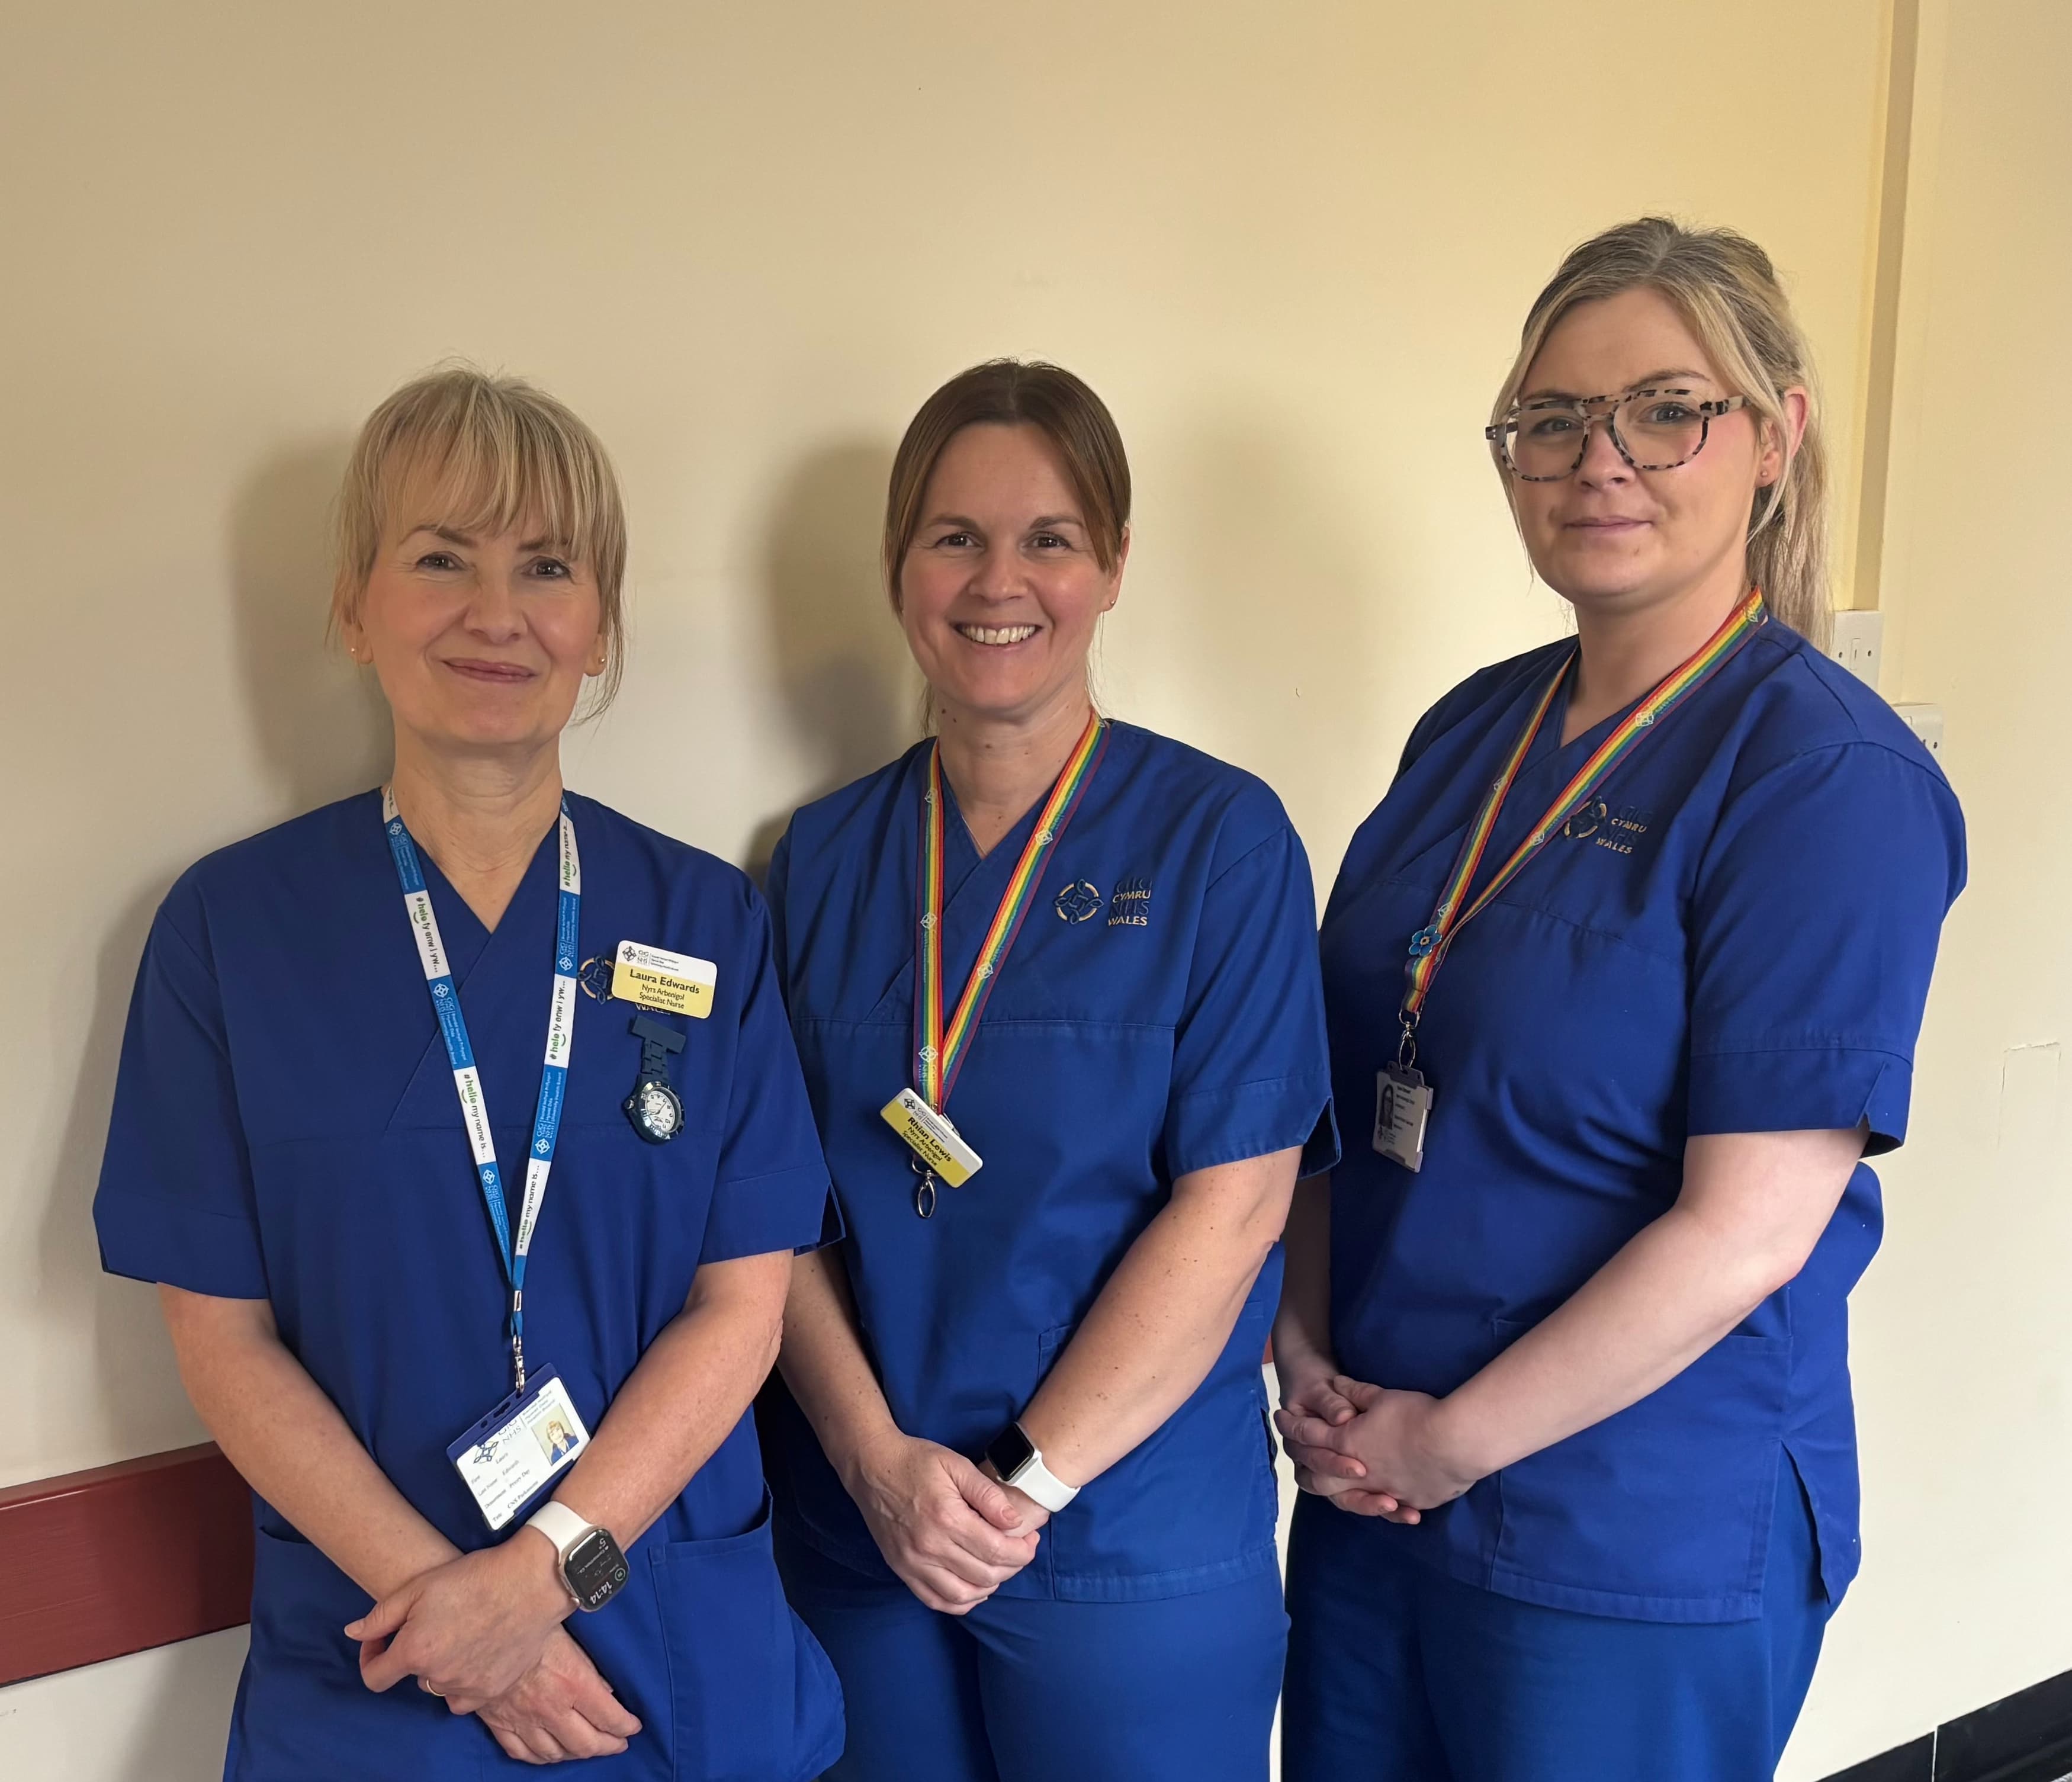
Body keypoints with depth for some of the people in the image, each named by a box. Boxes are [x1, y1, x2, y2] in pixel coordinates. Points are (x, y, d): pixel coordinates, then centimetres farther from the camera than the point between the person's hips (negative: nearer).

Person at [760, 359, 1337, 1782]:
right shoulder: (825, 858, 3)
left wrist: (1030, 1483, -14)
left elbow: (1232, 1203, -13)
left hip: (1136, 1547, -3)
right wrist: (879, 1457, -11)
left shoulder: (1220, 837, -8)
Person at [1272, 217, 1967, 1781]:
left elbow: (1747, 1229, -20)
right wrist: (1306, 1355, -3)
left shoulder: (1830, 775, -16)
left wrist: (1449, 1439, -13)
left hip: (1648, 1551, -6)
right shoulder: (1473, 729, 4)